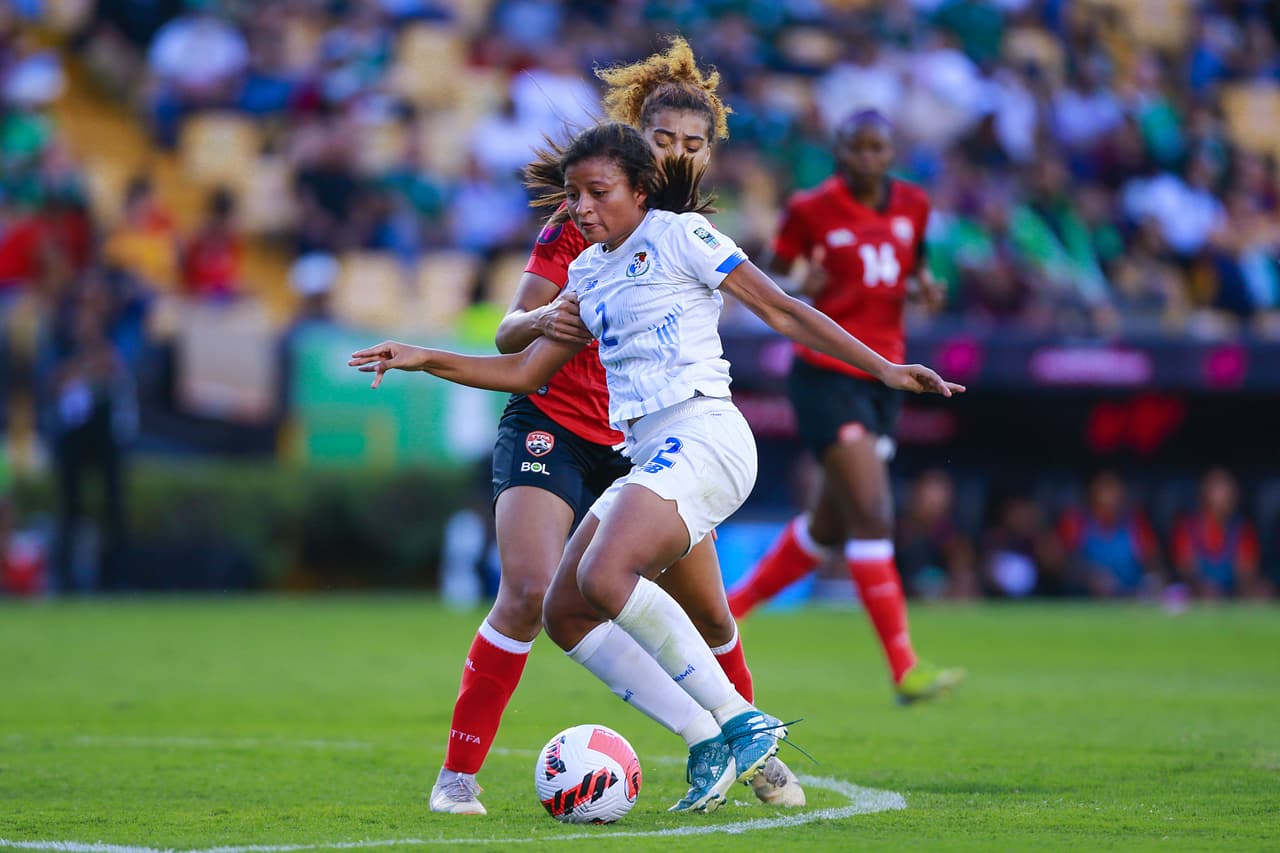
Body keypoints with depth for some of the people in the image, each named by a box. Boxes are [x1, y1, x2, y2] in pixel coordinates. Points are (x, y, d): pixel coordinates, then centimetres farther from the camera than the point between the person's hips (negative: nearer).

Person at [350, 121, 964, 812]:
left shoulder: (678, 235, 0)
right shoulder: (588, 274, 21)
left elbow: (782, 310, -1)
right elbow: (524, 372, 26)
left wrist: (883, 368, -6)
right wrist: (425, 360, 16)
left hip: (702, 436, -9)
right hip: (647, 456, 9)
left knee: (606, 578, -28)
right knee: (565, 613, 1)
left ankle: (742, 723, -23)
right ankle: (709, 744, -2)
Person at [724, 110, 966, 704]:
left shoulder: (912, 205, 7)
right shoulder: (811, 209, -7)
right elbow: (769, 276, 2)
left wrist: (926, 286, -1)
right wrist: (796, 292, -20)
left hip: (882, 378, 7)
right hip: (827, 376, -7)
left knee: (828, 526, 15)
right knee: (873, 515, -16)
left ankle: (727, 608, 35)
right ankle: (904, 669, -16)